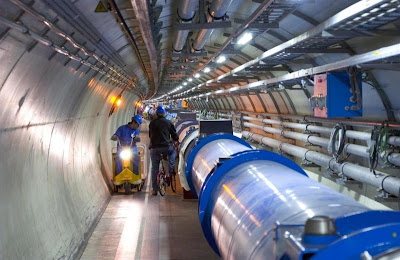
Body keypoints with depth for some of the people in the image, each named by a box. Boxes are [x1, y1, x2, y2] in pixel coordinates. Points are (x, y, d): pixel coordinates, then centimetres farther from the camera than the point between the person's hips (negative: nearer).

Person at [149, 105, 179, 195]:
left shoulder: (152, 123, 10)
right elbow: (174, 135, 9)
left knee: (154, 168, 9)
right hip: (166, 147, -1)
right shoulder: (168, 122, 6)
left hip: (154, 148, 1)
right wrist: (176, 140, 32)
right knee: (172, 150, 33)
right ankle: (170, 171, 18)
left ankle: (155, 189, 8)